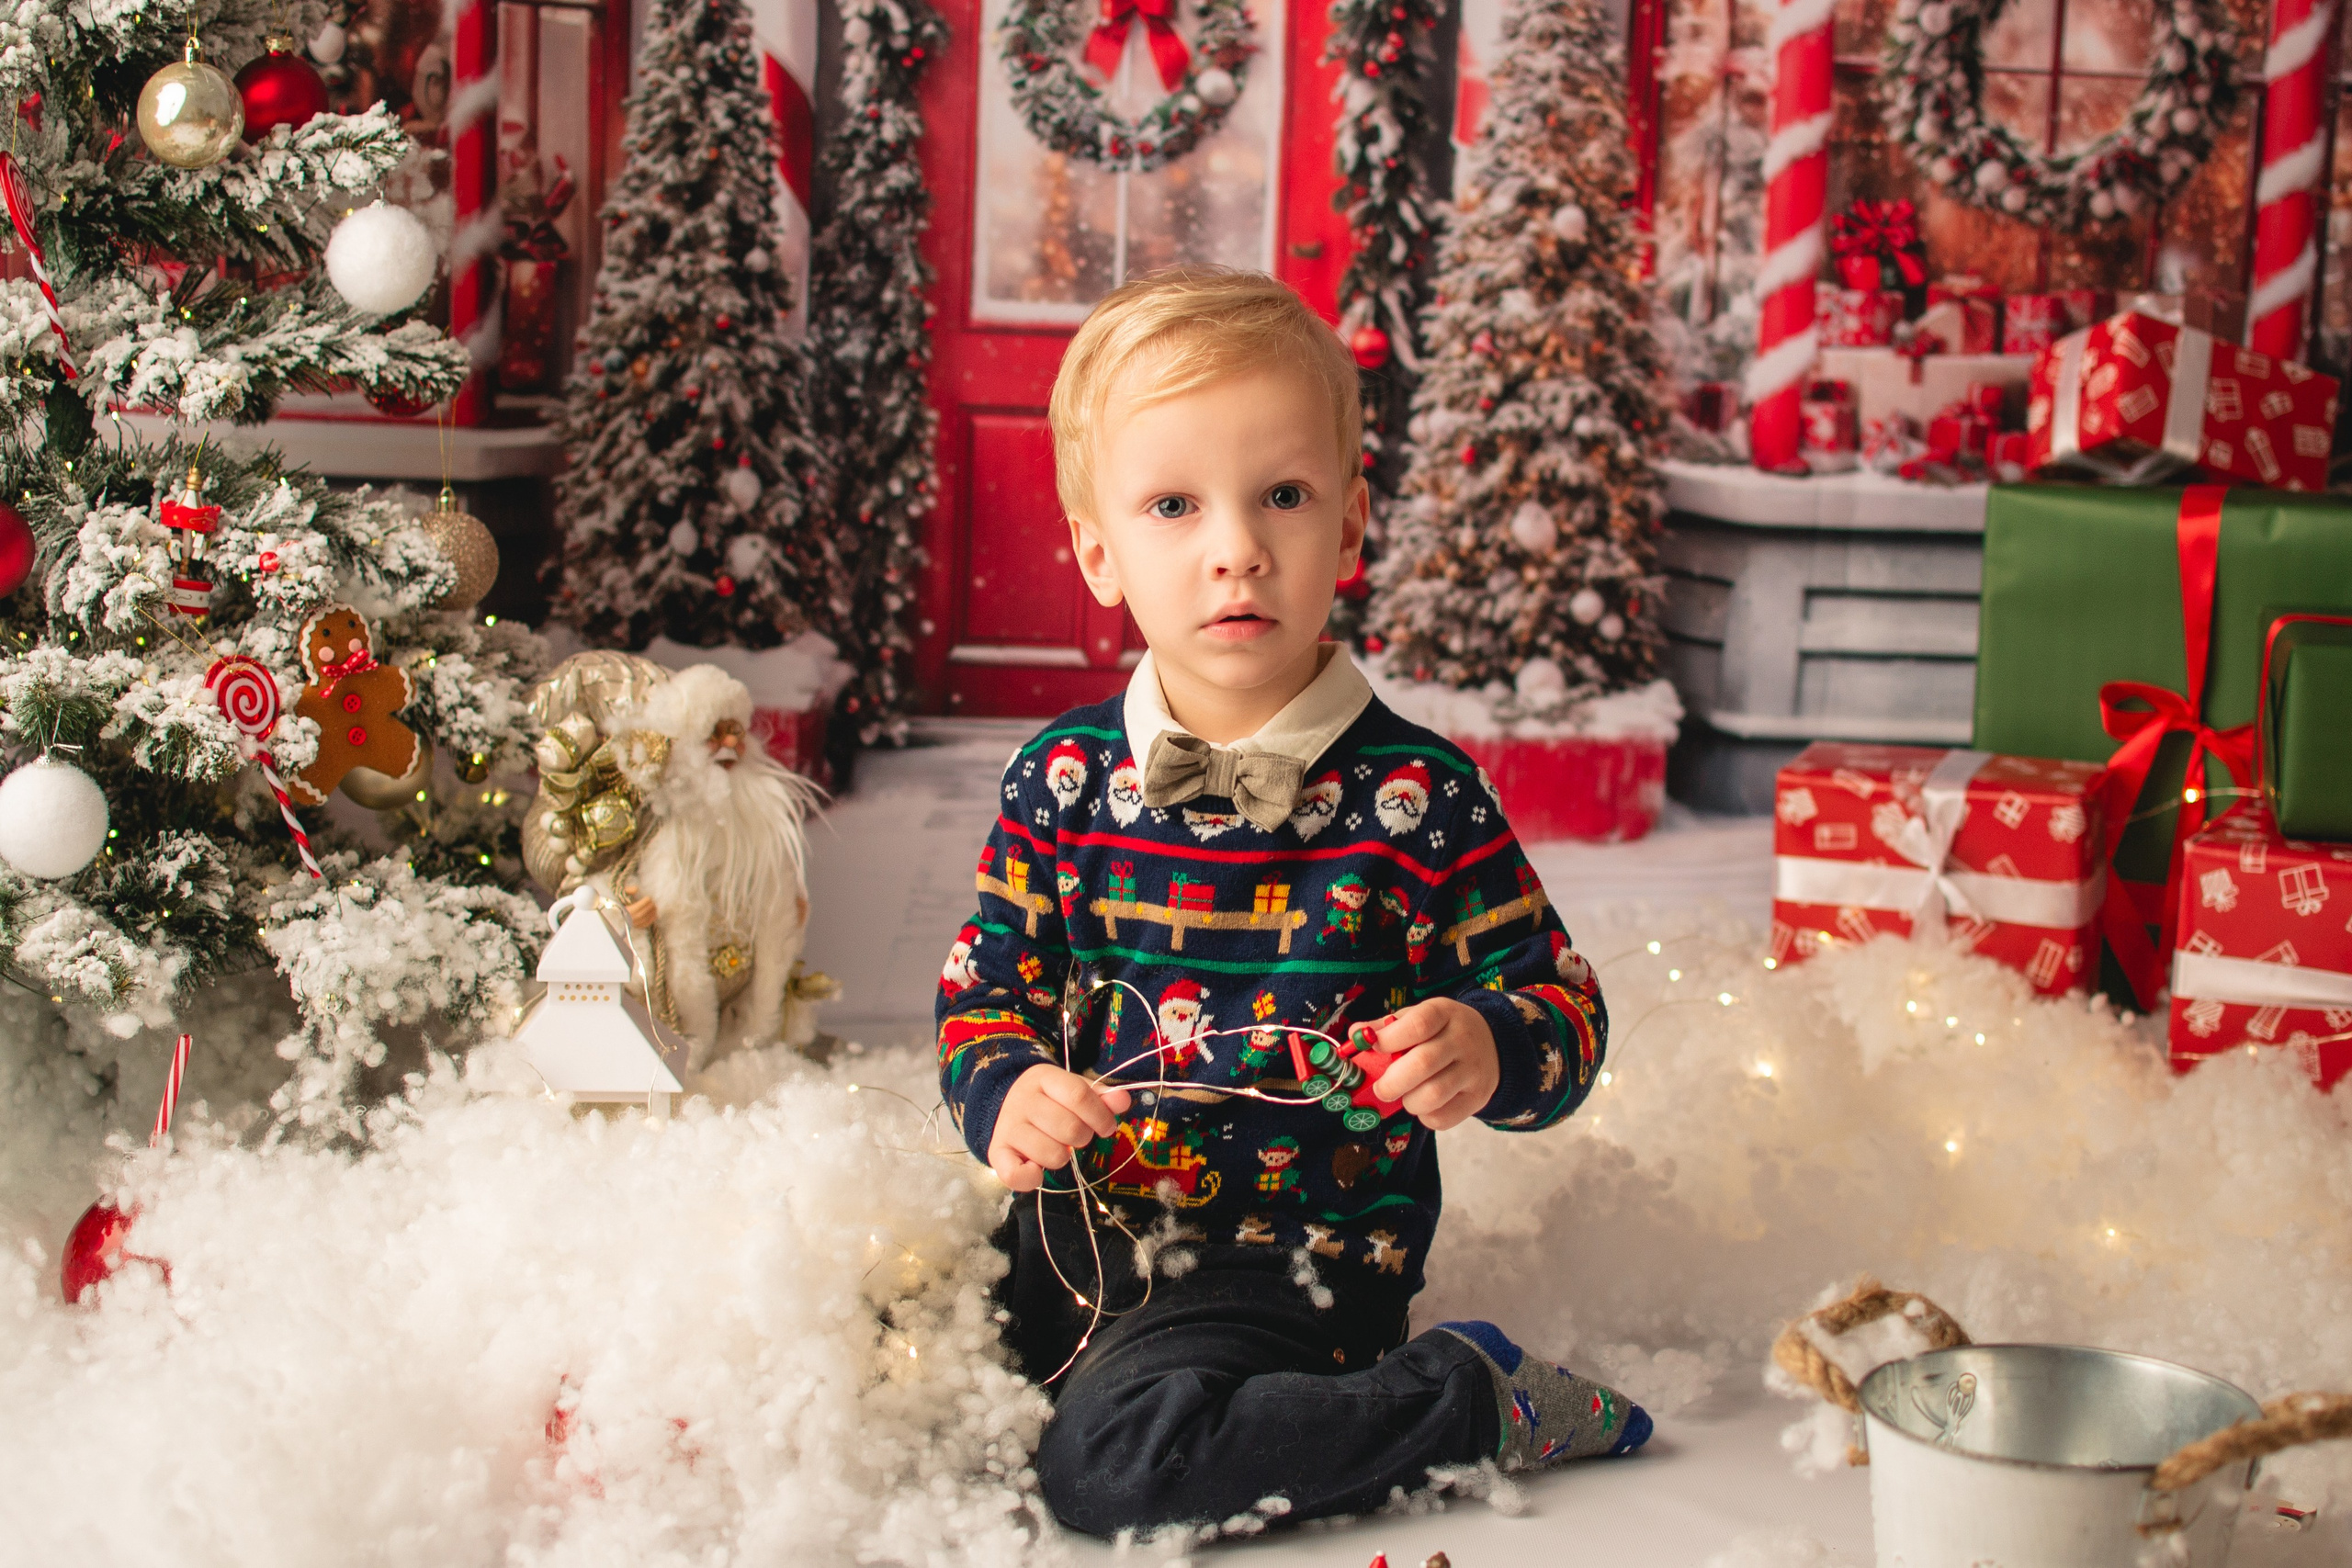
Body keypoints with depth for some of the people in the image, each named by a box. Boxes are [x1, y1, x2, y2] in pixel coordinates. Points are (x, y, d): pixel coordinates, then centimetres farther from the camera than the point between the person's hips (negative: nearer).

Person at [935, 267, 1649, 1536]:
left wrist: (1486, 1053, -27)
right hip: (1092, 1221, 5)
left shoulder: (1417, 794, -10)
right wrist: (1004, 1094, -14)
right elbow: (984, 989, 8)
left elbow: (1562, 1006, -4)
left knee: (1111, 1459, -25)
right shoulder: (1062, 779, -1)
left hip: (1302, 1253, -4)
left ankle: (1473, 1397, -7)